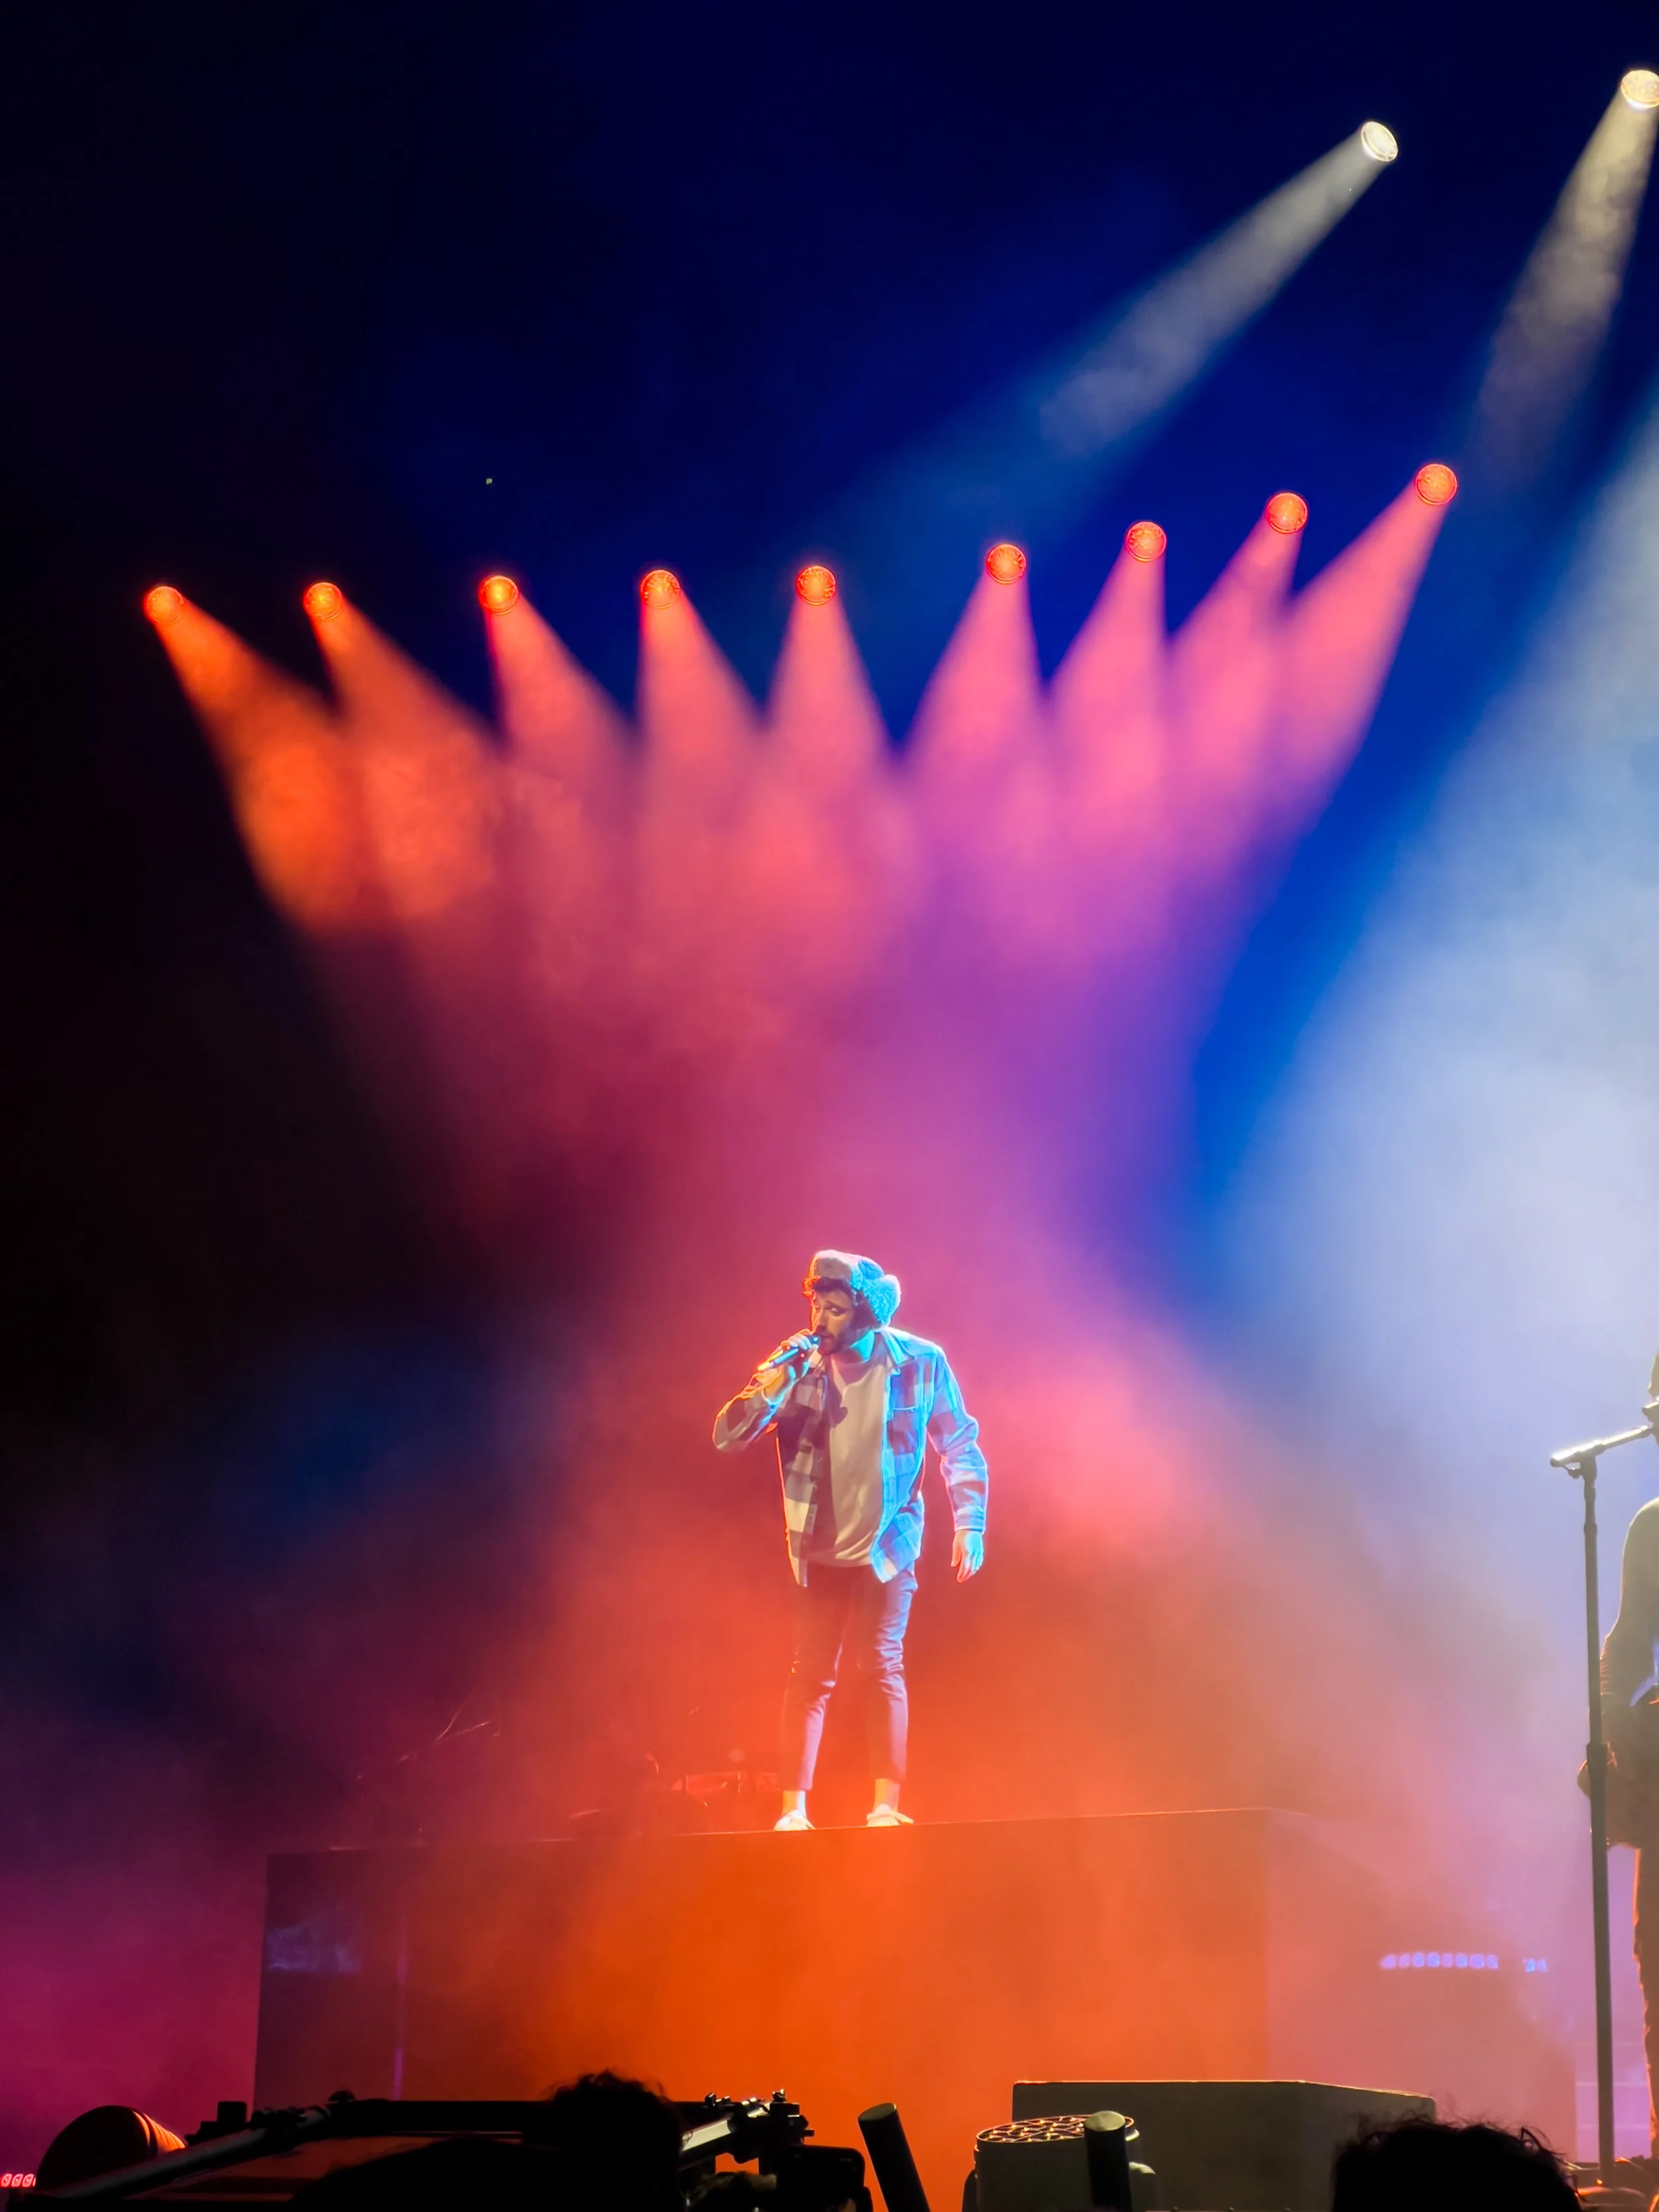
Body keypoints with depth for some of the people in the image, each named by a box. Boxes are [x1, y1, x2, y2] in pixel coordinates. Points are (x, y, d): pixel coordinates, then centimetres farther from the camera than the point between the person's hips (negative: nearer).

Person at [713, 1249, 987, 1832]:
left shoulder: (920, 1364, -7)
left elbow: (960, 1449, 3)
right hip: (818, 1550, 2)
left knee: (881, 1668, -7)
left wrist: (970, 1525, -5)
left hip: (885, 1546, -2)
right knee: (809, 1675, 1)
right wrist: (772, 1387, -23)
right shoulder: (798, 1367, -3)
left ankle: (886, 1805, -3)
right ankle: (793, 1808, 3)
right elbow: (727, 1436, -8)